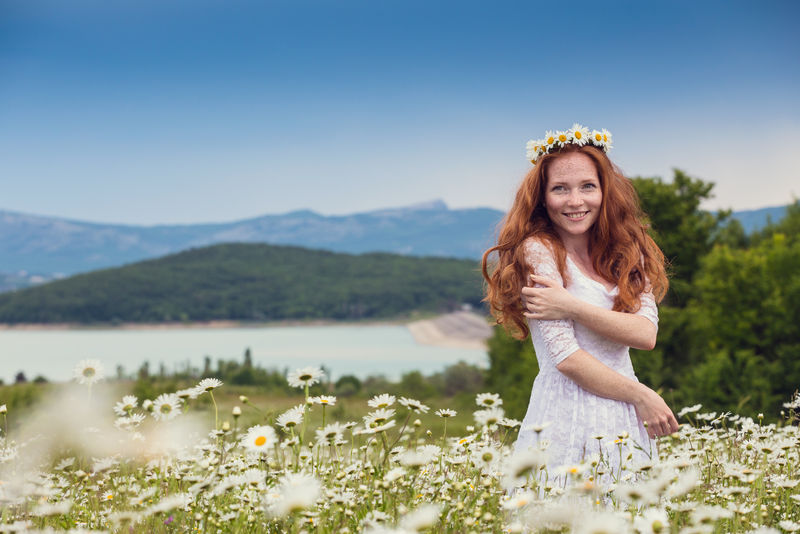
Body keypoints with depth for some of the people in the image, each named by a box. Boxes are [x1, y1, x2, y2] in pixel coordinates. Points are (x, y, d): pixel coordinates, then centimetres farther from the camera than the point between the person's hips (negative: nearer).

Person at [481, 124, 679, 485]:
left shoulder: (626, 252, 9)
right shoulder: (537, 251, -8)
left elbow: (646, 333, -5)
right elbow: (566, 358, -14)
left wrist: (572, 307, -16)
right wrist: (641, 396, -8)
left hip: (624, 422, 6)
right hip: (567, 420, -5)